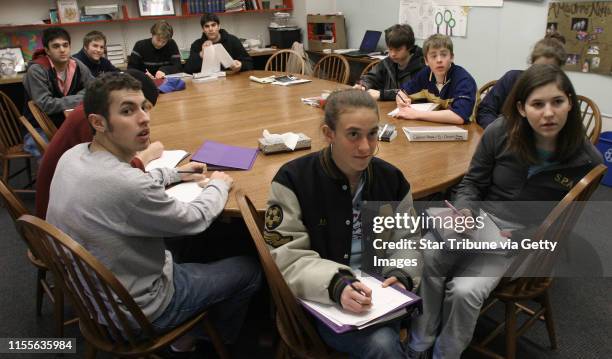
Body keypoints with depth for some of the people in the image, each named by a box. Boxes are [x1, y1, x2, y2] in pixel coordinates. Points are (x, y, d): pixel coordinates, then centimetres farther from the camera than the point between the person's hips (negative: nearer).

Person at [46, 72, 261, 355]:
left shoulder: (74, 155, -10)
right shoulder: (127, 186, -36)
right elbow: (195, 220, -19)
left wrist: (175, 173, 14)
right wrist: (218, 184, -1)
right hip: (134, 313, -8)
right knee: (249, 270, 7)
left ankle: (185, 331, 38)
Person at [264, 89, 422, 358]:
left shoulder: (391, 178, 1)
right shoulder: (293, 180, -13)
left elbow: (408, 240, 10)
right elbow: (289, 259, -16)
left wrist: (400, 275, -10)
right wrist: (336, 285, -32)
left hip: (377, 292, 4)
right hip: (320, 298, -3)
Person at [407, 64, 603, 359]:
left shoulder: (586, 160, -9)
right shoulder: (501, 133, -8)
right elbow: (472, 183, 3)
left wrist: (514, 235, -18)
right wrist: (463, 211, -18)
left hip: (522, 242, -1)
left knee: (464, 291, -27)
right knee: (426, 259, -27)